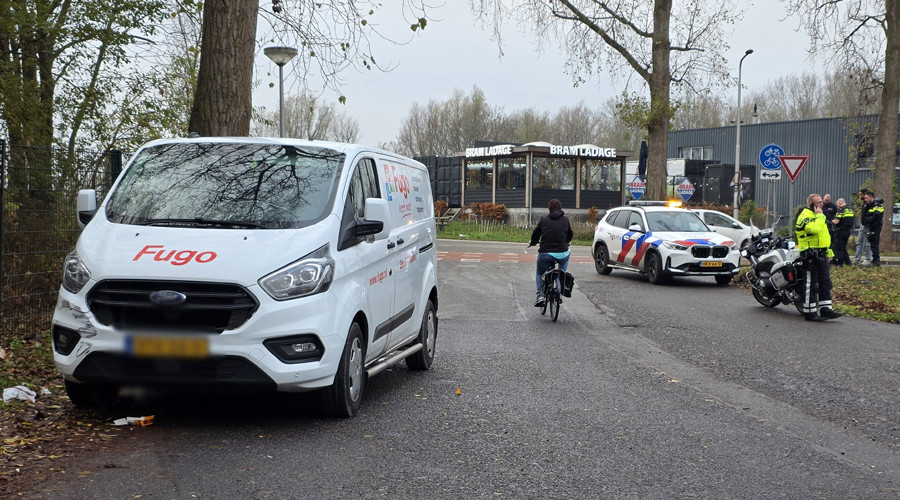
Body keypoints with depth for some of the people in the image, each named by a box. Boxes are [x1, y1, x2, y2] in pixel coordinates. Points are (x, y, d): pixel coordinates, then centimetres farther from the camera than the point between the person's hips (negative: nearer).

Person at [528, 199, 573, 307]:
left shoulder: (544, 219, 3)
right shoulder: (565, 220, 8)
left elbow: (535, 234, 11)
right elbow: (570, 235, 22)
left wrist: (532, 243, 33)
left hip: (545, 254, -1)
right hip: (562, 254, 1)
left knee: (539, 274, 25)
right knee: (565, 260, 38)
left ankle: (540, 295, 5)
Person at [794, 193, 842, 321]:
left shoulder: (816, 215, 21)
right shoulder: (805, 216, -12)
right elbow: (814, 229, -31)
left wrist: (827, 253, 25)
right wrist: (819, 216, -17)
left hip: (821, 254, 10)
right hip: (811, 255, -10)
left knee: (825, 283, 8)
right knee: (811, 284, -6)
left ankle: (825, 309, 11)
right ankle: (809, 312, -1)